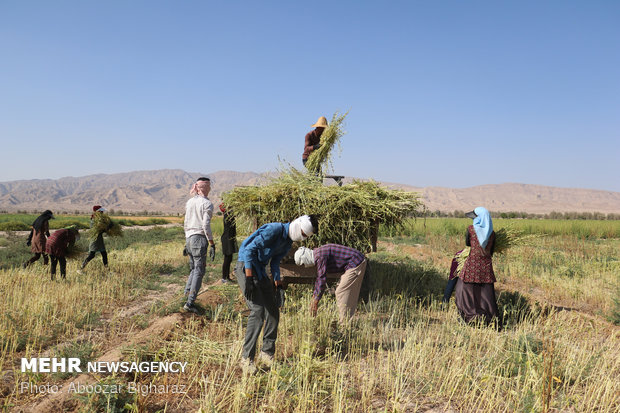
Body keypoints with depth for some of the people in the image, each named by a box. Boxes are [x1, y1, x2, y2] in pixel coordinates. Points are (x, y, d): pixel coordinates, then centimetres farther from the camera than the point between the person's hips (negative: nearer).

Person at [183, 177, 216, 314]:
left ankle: (187, 293, 8)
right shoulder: (207, 203, -7)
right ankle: (190, 302, -8)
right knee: (199, 271, -4)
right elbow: (206, 225, -14)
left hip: (189, 238, 7)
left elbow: (186, 224, 17)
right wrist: (212, 244, -12)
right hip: (200, 238, -7)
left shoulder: (189, 202, 13)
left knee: (193, 269, 19)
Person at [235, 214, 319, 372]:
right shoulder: (274, 230, -19)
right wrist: (249, 279, -26)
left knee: (273, 311, 7)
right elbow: (249, 250, -23)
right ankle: (247, 358, -9)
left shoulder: (288, 241, 10)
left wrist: (277, 282, 7)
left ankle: (267, 353, 19)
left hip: (260, 270, 9)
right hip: (246, 267, -9)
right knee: (258, 311, -17)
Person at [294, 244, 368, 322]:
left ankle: (345, 322, -3)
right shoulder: (317, 254, 14)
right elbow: (319, 277, 23)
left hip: (355, 263, -10)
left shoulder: (320, 256, -17)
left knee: (340, 293, -7)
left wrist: (316, 301, -14)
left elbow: (322, 279, -20)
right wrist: (314, 296, 24)